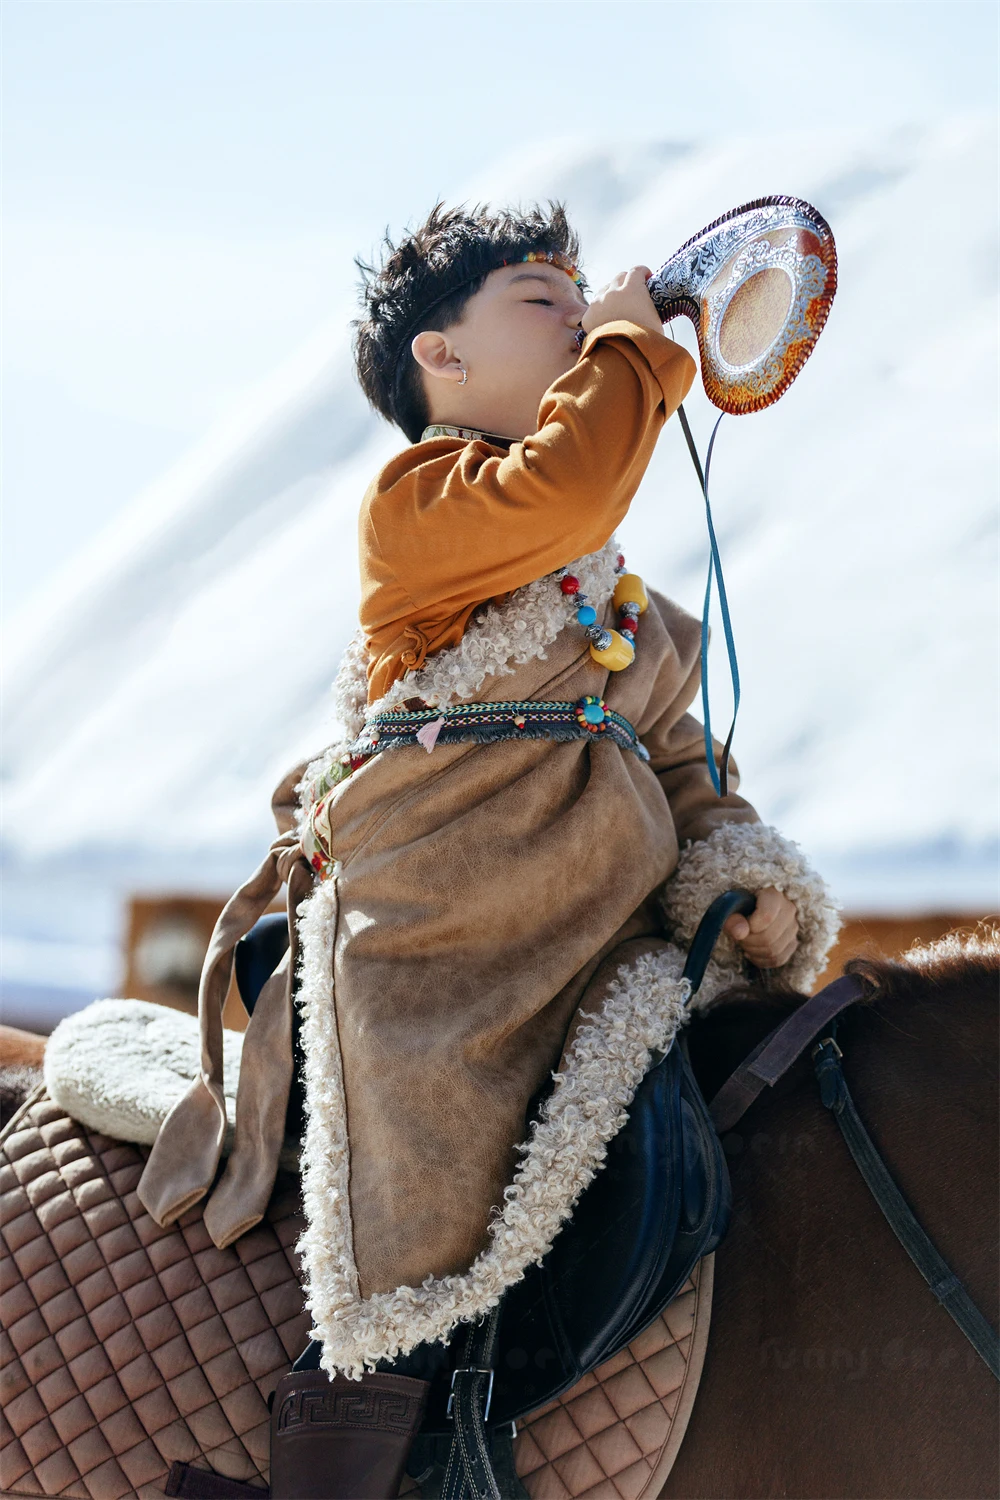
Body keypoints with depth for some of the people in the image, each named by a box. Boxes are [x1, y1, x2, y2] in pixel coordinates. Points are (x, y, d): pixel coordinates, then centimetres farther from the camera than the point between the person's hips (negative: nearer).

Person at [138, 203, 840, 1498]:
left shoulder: (618, 595, 25)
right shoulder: (419, 498, -1)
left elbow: (674, 758, 22)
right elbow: (563, 487, -22)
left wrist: (748, 883, 4)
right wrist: (629, 343, -5)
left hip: (600, 935, 8)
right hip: (437, 936, -8)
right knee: (433, 1201, -18)